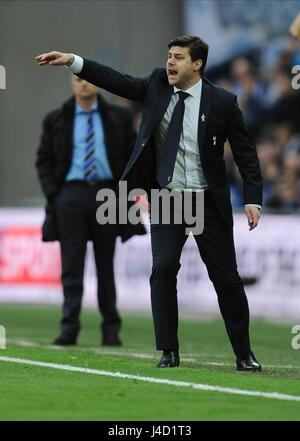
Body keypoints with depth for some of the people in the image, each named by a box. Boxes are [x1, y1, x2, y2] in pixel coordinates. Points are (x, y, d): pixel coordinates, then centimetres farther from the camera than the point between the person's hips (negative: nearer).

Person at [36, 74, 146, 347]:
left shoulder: (119, 118, 7)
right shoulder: (55, 120, 8)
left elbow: (134, 156, 9)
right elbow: (44, 160, 10)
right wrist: (52, 193, -2)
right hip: (70, 194, 0)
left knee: (106, 265, 6)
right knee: (72, 264, -5)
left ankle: (111, 330, 10)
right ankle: (69, 329, -4)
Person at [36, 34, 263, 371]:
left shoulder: (222, 103, -7)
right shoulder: (157, 86, 2)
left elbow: (246, 152, -4)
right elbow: (116, 81, -4)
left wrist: (252, 200, -10)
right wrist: (72, 62, -14)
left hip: (208, 203, -2)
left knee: (226, 277, 0)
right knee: (163, 268, -12)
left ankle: (244, 354, 13)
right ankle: (169, 352, -3)